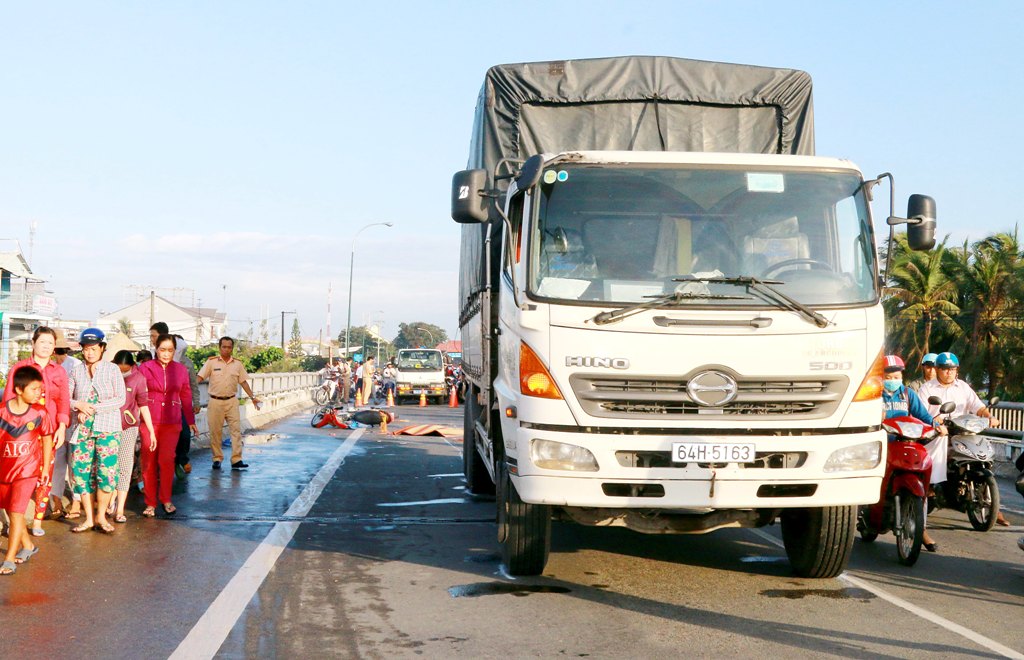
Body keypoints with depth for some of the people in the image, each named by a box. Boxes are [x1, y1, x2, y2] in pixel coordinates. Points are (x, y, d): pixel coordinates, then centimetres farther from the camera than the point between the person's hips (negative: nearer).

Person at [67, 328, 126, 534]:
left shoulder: (112, 370, 1)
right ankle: (88, 518, 12)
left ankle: (101, 517, 7)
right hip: (82, 429, 3)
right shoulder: (76, 371, 8)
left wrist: (94, 408, -13)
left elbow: (120, 399, -5)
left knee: (107, 471, -9)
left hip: (107, 428, -2)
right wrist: (78, 405, -13)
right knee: (81, 471, 0)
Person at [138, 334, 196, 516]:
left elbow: (186, 396, 15)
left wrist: (191, 420, 17)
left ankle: (166, 500, 6)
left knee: (166, 459, -10)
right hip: (149, 421, -1)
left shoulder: (180, 370, 8)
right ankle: (150, 503, 10)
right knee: (149, 462, 0)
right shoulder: (145, 368, 0)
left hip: (171, 423, 1)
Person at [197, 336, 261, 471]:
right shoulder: (211, 362, -1)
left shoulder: (237, 364, 7)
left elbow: (243, 382, 12)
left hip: (231, 402, 2)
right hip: (215, 402, -2)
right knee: (215, 432, 3)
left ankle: (236, 460, -4)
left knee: (236, 430, -4)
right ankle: (217, 459, 13)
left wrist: (252, 397, 7)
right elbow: (199, 378, -3)